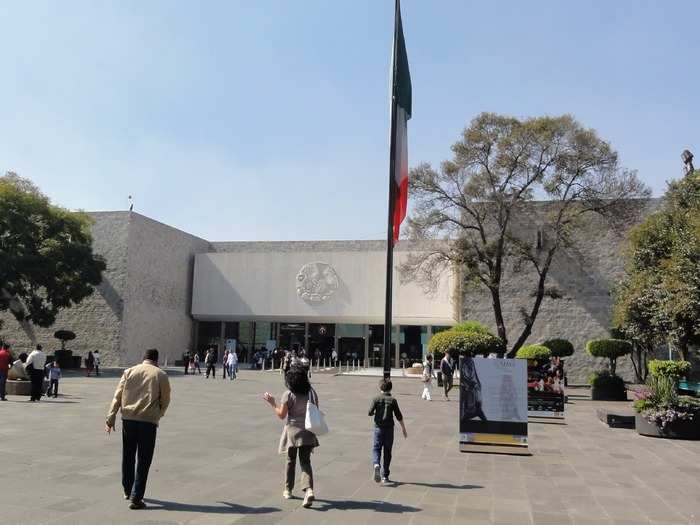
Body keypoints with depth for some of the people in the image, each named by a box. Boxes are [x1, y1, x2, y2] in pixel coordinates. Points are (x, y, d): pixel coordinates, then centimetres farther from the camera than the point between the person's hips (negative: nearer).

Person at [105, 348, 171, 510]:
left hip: (128, 418, 3)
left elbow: (117, 396, 5)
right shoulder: (161, 375, 3)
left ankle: (127, 491, 34)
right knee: (143, 461, 3)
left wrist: (111, 417, 6)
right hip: (148, 420, -3)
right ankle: (136, 498, 1)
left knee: (127, 456, 20)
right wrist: (159, 414, 26)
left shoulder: (129, 371, 10)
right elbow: (165, 401, 7)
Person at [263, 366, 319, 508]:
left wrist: (272, 403, 1)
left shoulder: (288, 395, -12)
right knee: (305, 461, 5)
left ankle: (288, 490, 29)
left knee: (291, 461, 15)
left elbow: (281, 415, -9)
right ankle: (308, 489, -15)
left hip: (292, 431, -2)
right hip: (308, 432, 2)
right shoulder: (312, 393, 0)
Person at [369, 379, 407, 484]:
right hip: (389, 428, 0)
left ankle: (376, 465, -24)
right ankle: (384, 476, 14)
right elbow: (399, 416, -4)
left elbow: (370, 413, -7)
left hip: (378, 427, 0)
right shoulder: (393, 400, -4)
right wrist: (403, 428, 6)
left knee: (376, 448, 7)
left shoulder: (376, 399, -3)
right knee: (387, 451, 10)